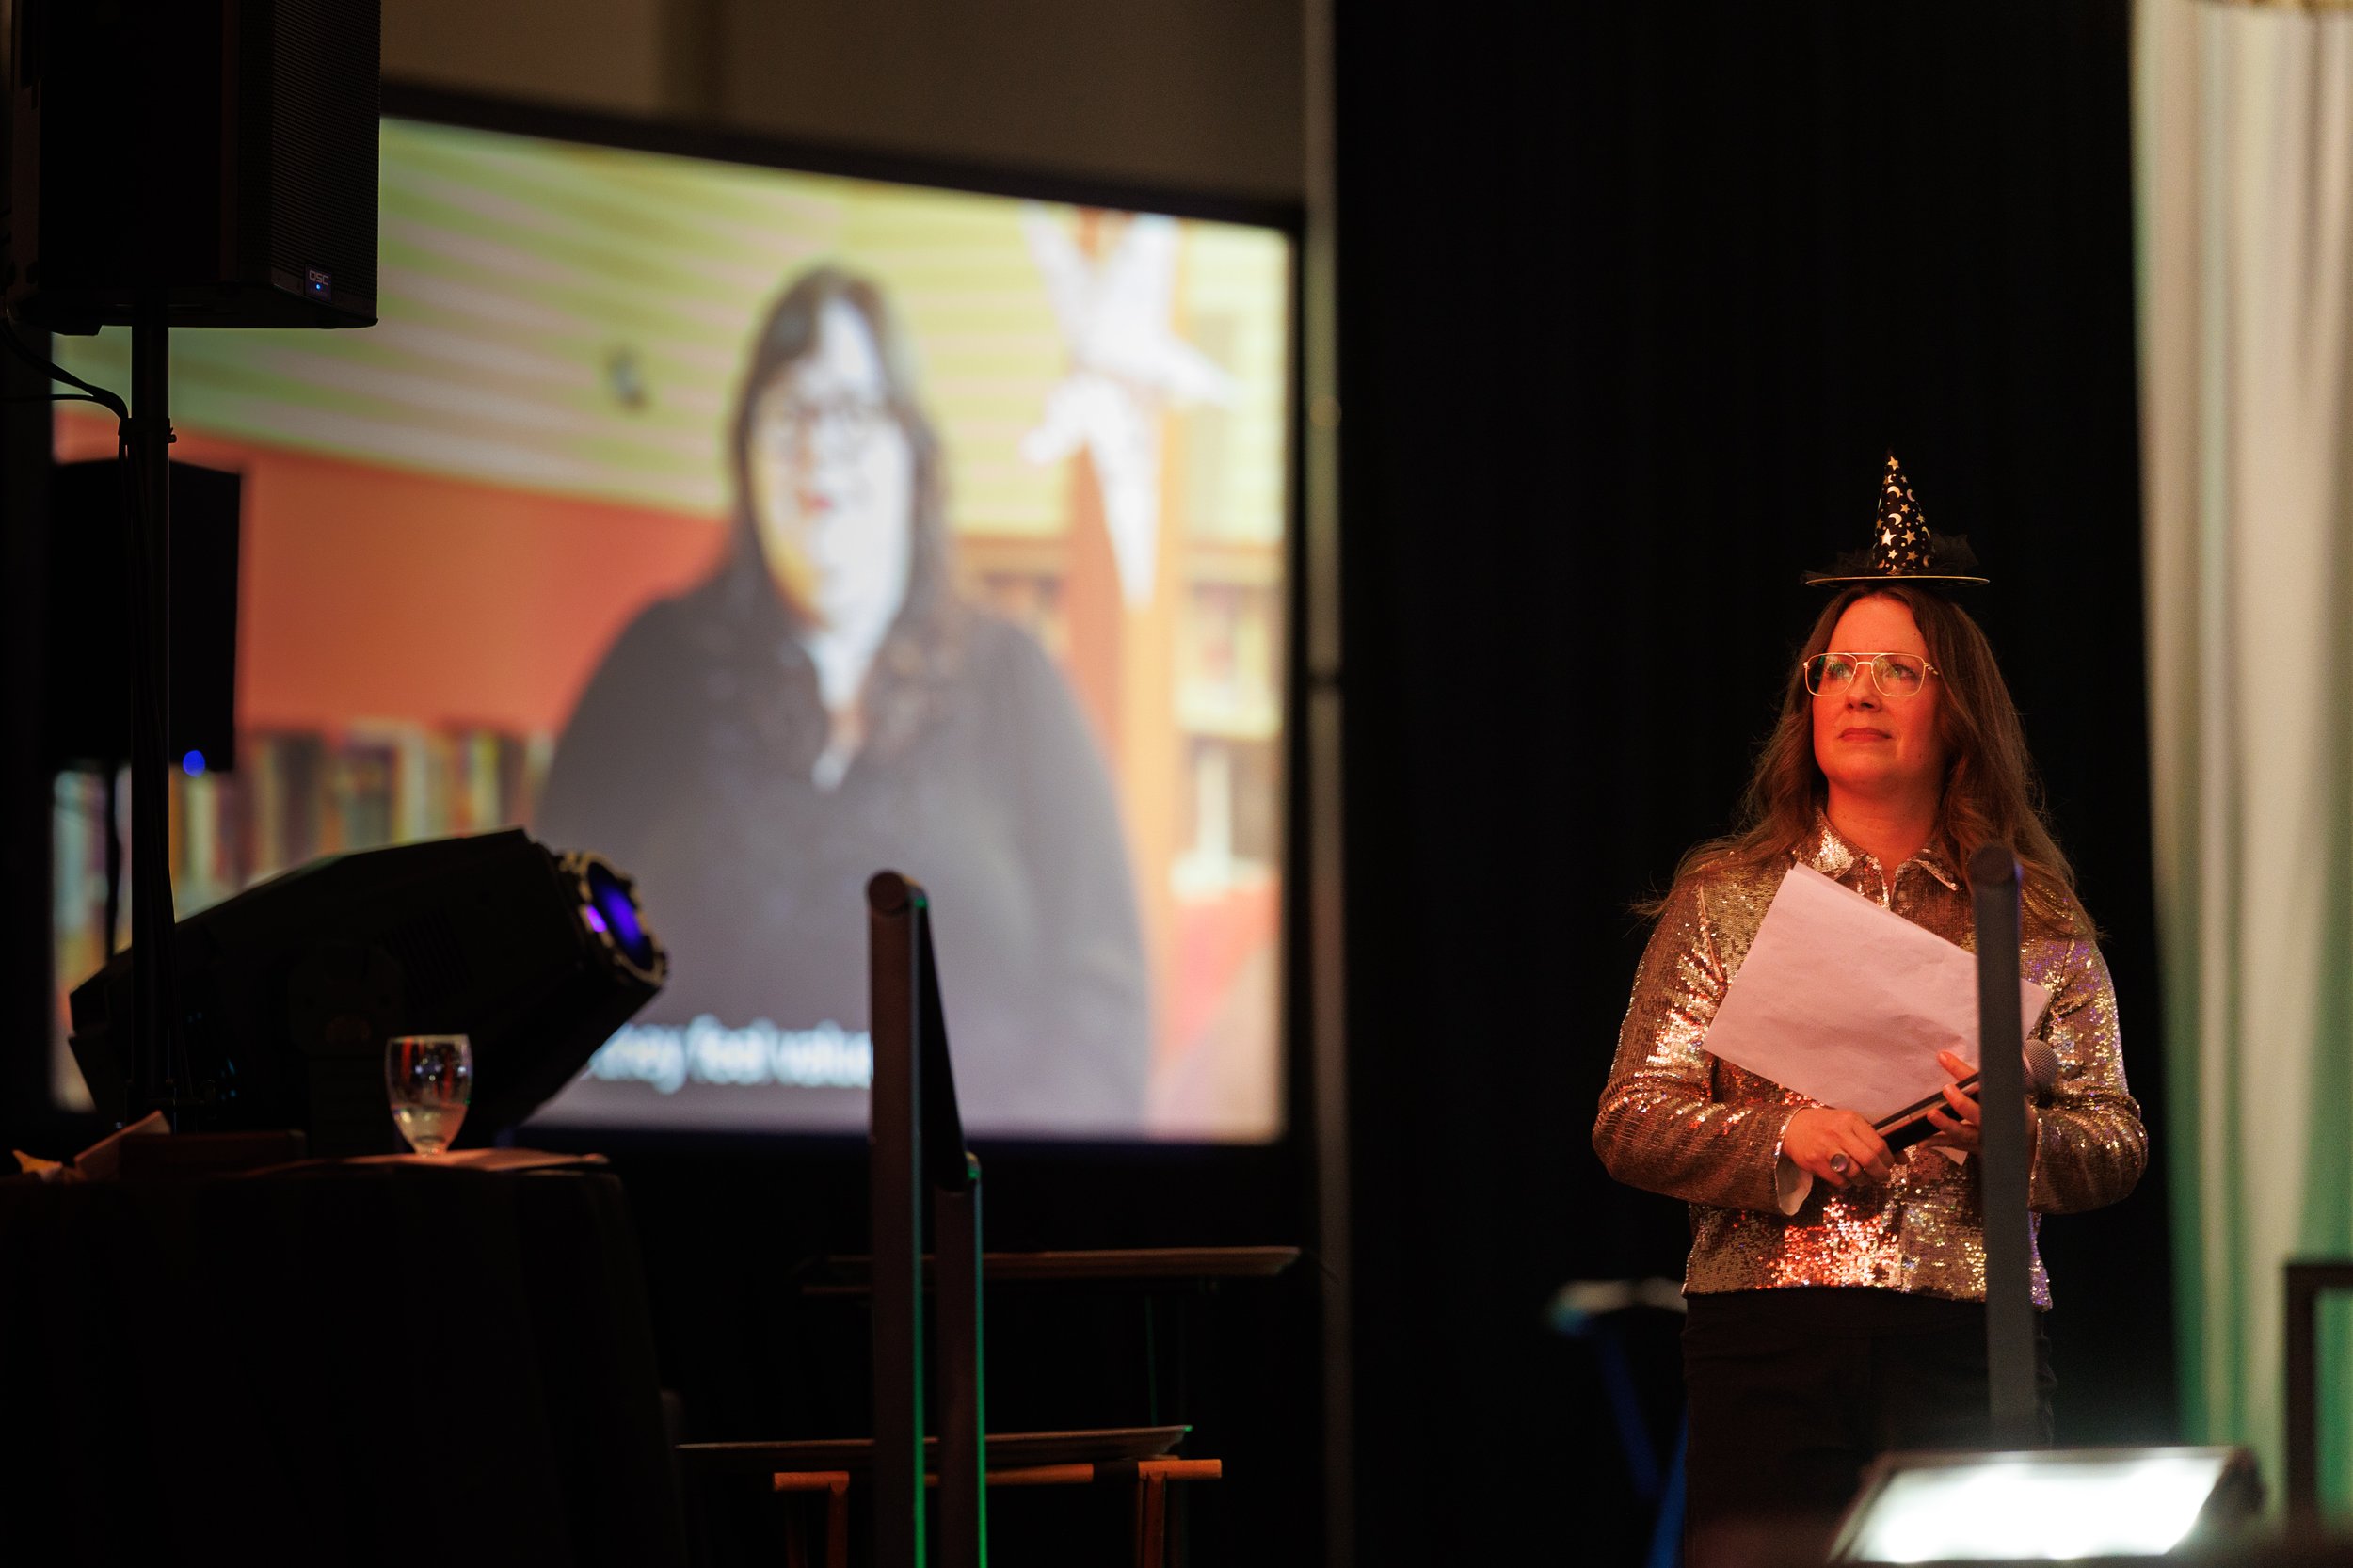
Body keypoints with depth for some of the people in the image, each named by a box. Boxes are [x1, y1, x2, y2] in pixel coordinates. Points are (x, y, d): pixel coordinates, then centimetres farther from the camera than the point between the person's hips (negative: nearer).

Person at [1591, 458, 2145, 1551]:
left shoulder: (2038, 920, 12)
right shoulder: (1723, 898, 11)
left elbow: (2117, 1143, 10)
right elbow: (1629, 1124, 6)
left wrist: (2014, 1133, -12)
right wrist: (1786, 1142, -11)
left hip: (1970, 1337, 0)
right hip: (1768, 1330, 0)